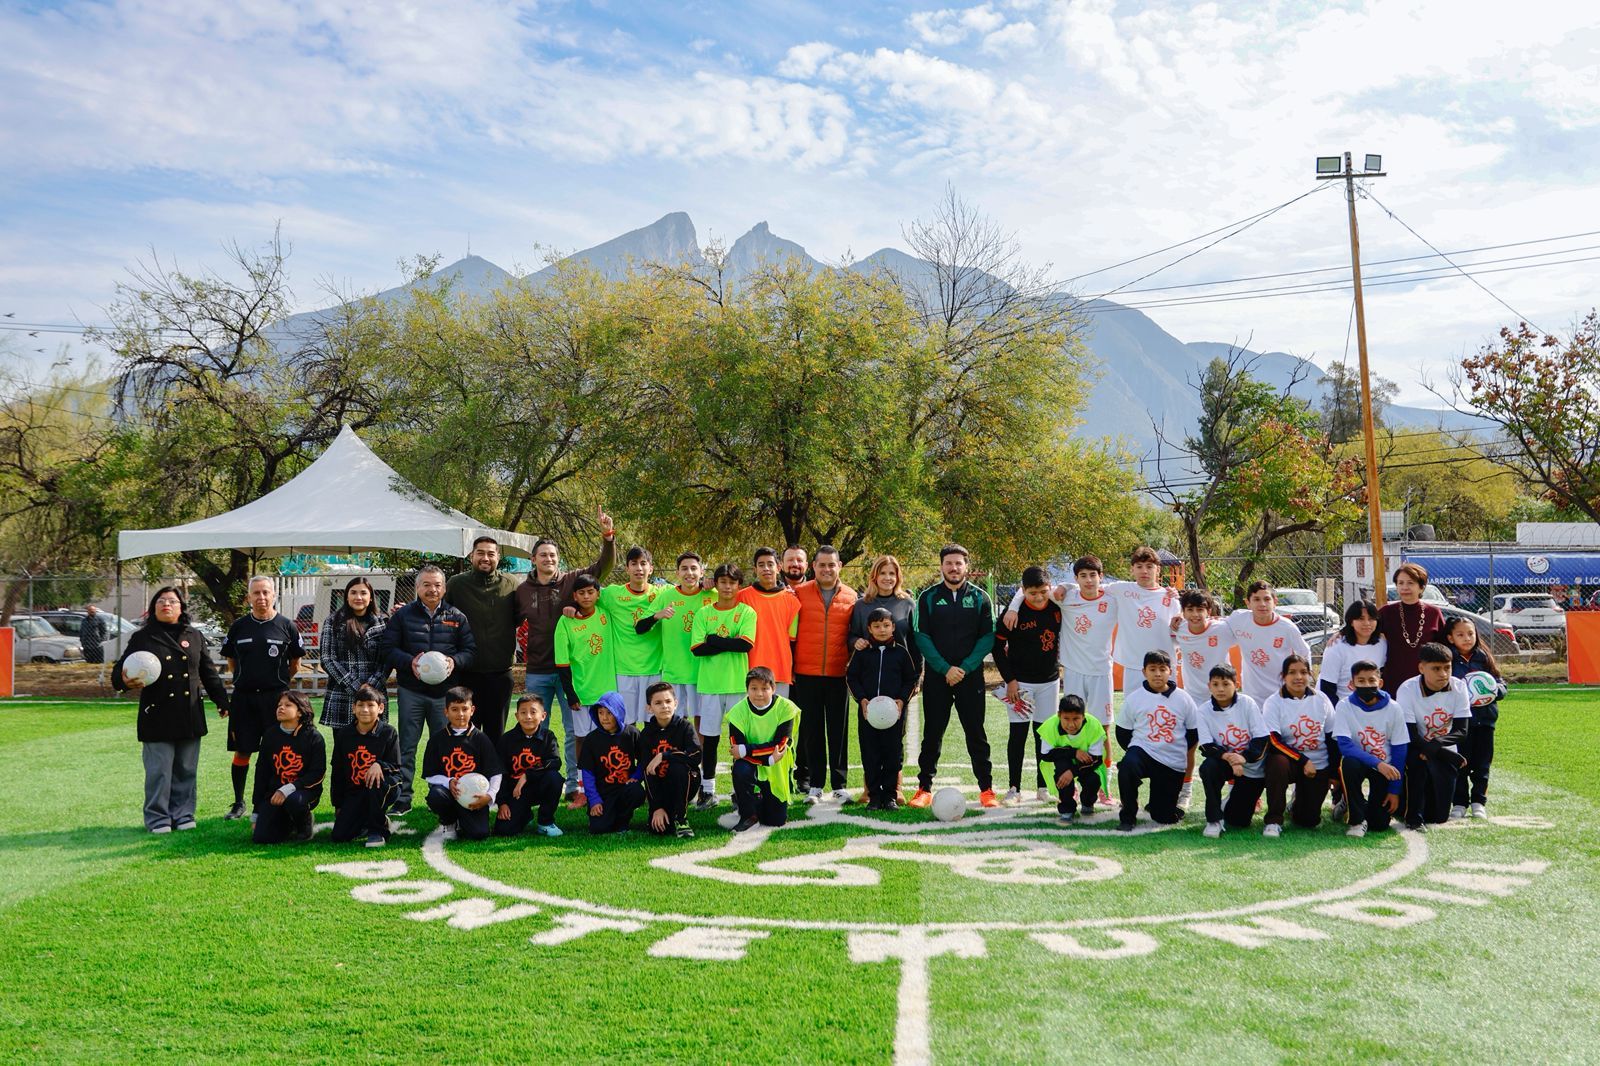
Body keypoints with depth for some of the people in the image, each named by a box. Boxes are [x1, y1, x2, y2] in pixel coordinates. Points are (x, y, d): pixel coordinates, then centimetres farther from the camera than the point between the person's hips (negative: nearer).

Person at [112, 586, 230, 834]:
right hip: (157, 715, -3)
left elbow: (208, 672, 15)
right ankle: (157, 818, 9)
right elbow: (119, 671, 0)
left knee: (186, 769, 8)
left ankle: (183, 814, 18)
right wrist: (125, 681, -23)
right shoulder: (142, 637, 2)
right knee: (158, 770, -1)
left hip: (190, 715, 3)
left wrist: (222, 700, 12)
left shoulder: (194, 636, 12)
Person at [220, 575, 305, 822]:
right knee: (242, 751, 6)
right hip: (243, 697, 2)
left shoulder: (286, 626, 2)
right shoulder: (239, 626, 7)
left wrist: (278, 681, 7)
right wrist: (246, 679, 9)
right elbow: (231, 662, 15)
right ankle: (238, 803, 18)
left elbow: (295, 665, 9)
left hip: (276, 697, -2)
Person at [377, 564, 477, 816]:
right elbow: (387, 649, 1)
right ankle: (401, 800, 7)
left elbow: (471, 650, 6)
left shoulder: (457, 617, 8)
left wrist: (455, 661, -14)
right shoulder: (402, 615, 5)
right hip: (411, 691, -1)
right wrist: (409, 662, -16)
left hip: (445, 691, 1)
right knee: (406, 747, 1)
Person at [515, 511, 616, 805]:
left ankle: (574, 786, 12)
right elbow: (512, 623, 18)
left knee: (574, 730, 3)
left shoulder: (572, 581, -1)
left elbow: (603, 565, -10)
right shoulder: (523, 590, 5)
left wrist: (608, 537, -25)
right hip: (537, 671, 2)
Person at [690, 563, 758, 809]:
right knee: (709, 737, 6)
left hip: (739, 683, -1)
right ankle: (707, 789, 15)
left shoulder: (747, 612, 2)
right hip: (709, 684, 2)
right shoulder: (703, 613, 6)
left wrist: (713, 640, -9)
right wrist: (730, 644, -9)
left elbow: (746, 644, -13)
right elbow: (697, 648, -4)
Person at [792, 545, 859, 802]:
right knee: (812, 730, 5)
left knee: (839, 730, 4)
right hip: (806, 673, 0)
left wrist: (853, 664, 5)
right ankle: (814, 784, 12)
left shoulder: (851, 597, 5)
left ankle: (839, 784, 12)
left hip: (838, 674, 1)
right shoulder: (799, 593, 2)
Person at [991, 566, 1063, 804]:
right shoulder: (1015, 612, -15)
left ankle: (1043, 787, 18)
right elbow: (997, 645, -8)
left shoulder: (1057, 608, -5)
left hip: (1050, 681, 4)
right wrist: (1009, 679, -11)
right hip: (1020, 681, -3)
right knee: (1018, 733, -2)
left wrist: (1059, 667, 7)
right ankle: (1014, 788, 4)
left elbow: (1062, 637, 13)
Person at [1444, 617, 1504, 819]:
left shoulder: (1485, 658, 8)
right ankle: (1459, 803, 10)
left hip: (1485, 719, 3)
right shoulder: (1448, 659, -2)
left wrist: (1495, 689, -11)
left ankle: (1479, 802, 19)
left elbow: (1501, 684, 11)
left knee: (1482, 764, 8)